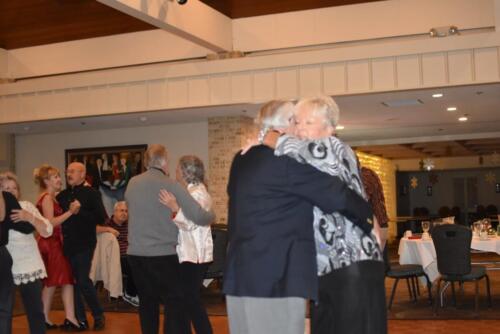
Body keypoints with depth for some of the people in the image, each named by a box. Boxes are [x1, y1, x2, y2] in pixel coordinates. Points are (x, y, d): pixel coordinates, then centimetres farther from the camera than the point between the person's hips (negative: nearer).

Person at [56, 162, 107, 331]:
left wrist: (80, 212, -18)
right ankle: (80, 319, 17)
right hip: (68, 244, 5)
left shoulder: (91, 193, -4)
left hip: (84, 244, -5)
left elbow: (101, 217, -12)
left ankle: (98, 315, 13)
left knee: (83, 281, -7)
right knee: (73, 282, 7)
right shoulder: (62, 195, 11)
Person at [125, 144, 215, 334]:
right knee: (175, 304, -1)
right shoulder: (171, 186, -10)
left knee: (147, 302, 16)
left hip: (136, 254, 5)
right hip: (163, 255, -5)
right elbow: (199, 217, -12)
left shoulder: (132, 184, 5)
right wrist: (212, 215, 9)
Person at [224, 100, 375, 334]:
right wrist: (368, 219, 3)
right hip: (277, 278, -9)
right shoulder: (287, 159, -12)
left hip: (241, 274, 9)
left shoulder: (243, 159, 14)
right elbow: (335, 194, -12)